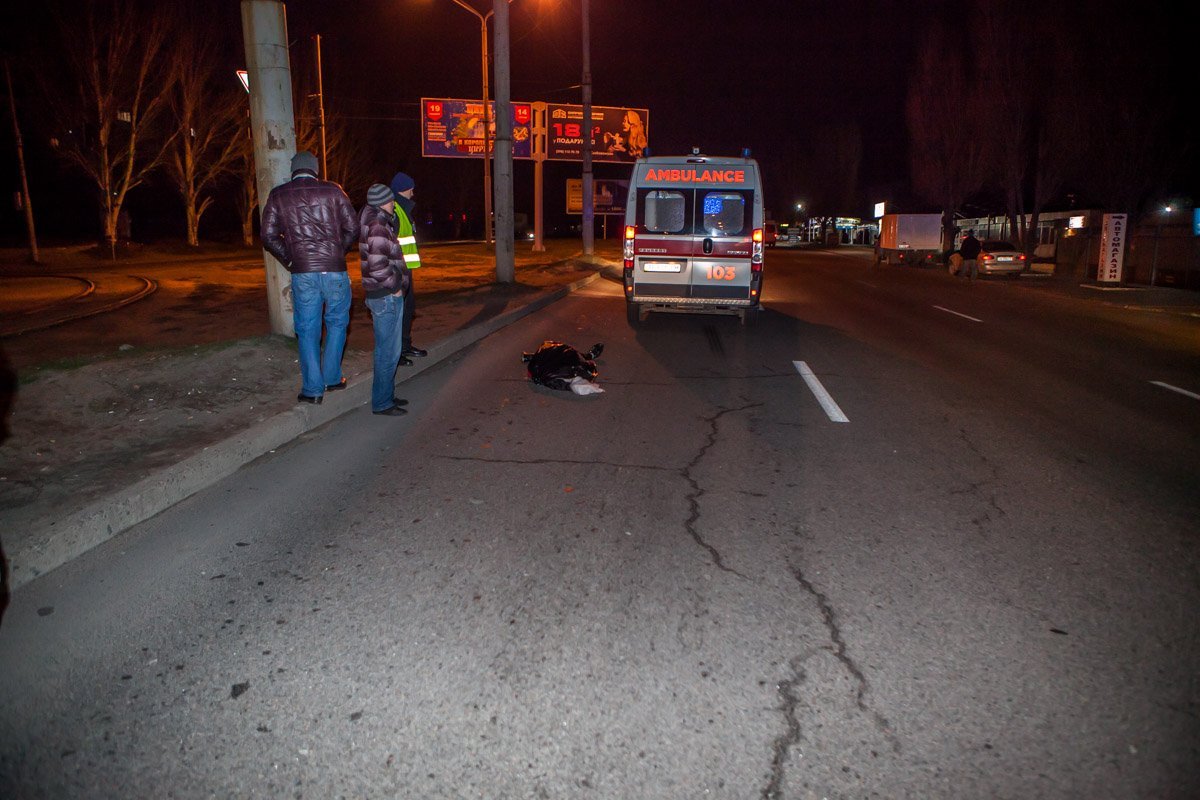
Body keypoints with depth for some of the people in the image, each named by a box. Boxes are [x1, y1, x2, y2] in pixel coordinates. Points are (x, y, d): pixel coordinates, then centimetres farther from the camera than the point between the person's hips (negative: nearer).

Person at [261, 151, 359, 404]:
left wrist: (290, 260, 13)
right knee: (337, 323, 16)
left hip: (302, 273, 1)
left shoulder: (278, 195, 5)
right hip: (334, 270, -1)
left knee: (308, 329, 8)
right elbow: (352, 227, 1)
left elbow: (269, 236, 1)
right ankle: (332, 378, 18)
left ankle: (312, 389, 8)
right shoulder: (332, 190, 1)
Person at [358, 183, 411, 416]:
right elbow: (379, 266, -27)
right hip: (387, 297, -11)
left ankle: (386, 395, 29)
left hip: (387, 296, 11)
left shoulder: (376, 223, 12)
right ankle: (381, 403, 4)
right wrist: (395, 287, -16)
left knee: (387, 350, 18)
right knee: (388, 352, -4)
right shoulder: (378, 228, -19)